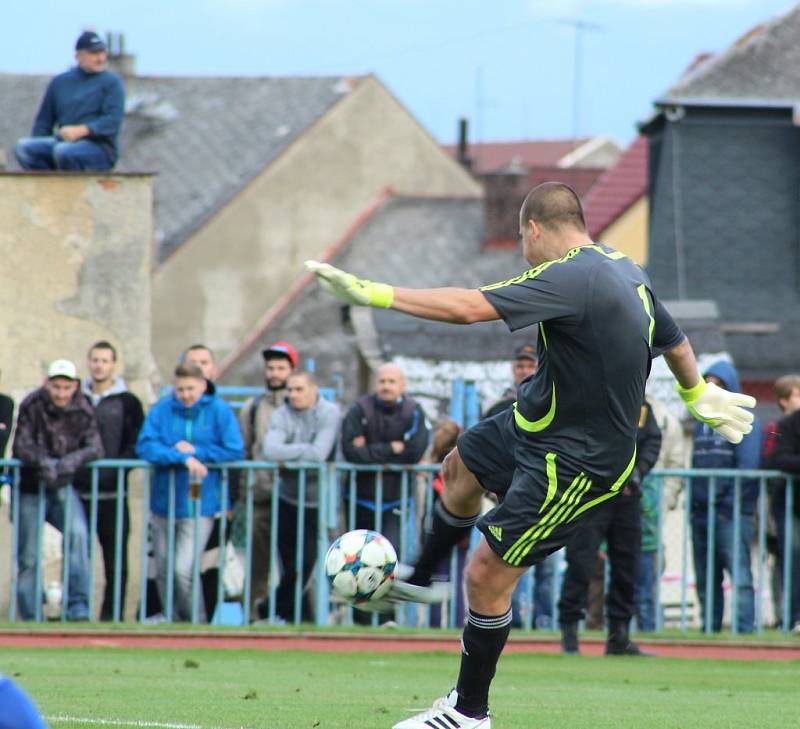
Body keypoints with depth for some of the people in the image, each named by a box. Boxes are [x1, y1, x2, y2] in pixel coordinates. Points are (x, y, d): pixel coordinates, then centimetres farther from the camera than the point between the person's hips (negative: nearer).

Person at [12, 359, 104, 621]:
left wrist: (72, 461, -30)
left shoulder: (83, 410, -4)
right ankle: (30, 617, 11)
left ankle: (78, 608, -22)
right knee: (29, 556, -1)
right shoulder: (32, 406, -11)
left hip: (64, 487, 1)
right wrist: (44, 462, -34)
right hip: (31, 488, -1)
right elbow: (20, 447, -16)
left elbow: (95, 448, -10)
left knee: (78, 534, -23)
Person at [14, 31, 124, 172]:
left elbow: (113, 120, -11)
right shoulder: (60, 82, 15)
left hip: (99, 146, -5)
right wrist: (38, 148, 1)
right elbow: (44, 121, 19)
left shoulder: (112, 82, 2)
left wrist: (80, 131, -24)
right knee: (23, 146, -19)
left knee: (63, 151, -36)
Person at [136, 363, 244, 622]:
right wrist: (183, 457, -19)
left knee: (183, 570, -15)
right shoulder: (161, 410, 2)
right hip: (164, 503, 3)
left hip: (199, 504, -3)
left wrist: (196, 452, -10)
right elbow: (145, 446, -10)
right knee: (163, 573, 8)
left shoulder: (219, 411, -1)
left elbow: (235, 451, -6)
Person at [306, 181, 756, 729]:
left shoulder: (571, 278, -28)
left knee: (487, 577, -4)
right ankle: (419, 579, 50)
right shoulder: (625, 270, 1)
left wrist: (373, 293, -29)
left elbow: (468, 307, -34)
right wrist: (699, 394, 38)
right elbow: (673, 340, 17)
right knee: (461, 467, 29)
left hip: (575, 461, -10)